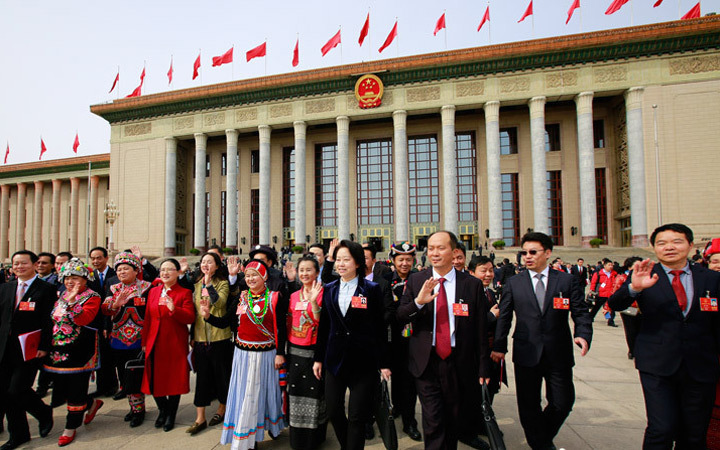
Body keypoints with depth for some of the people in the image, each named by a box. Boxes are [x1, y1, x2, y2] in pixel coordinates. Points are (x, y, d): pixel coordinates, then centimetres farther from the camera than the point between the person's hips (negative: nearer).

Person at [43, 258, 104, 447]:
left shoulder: (92, 297, -10)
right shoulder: (62, 295, 13)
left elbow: (83, 319, -24)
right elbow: (53, 319, 23)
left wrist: (71, 301, -29)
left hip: (79, 351, -7)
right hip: (58, 349, 8)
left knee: (76, 387, 2)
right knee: (60, 386, 11)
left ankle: (71, 427, 18)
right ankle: (92, 403, 34)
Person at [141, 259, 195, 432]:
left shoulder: (185, 293, -4)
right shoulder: (153, 291, 10)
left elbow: (190, 318, -13)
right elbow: (147, 318, 12)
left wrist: (174, 309, -29)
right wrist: (144, 342, 10)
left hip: (175, 344, -4)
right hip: (154, 343, 4)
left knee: (174, 379, 6)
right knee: (154, 379, 6)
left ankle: (171, 415, 26)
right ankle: (163, 409, 34)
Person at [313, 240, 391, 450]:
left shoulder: (372, 289, -6)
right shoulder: (329, 289, 5)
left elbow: (380, 328, -5)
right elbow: (323, 326, 9)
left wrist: (384, 363, -5)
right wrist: (319, 358, 8)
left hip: (363, 360, -4)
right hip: (335, 359, 4)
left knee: (357, 416, 3)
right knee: (333, 411, 11)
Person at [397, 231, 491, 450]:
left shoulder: (472, 284, -3)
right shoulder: (415, 281, 0)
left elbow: (481, 331, -1)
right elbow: (400, 316, -4)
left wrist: (483, 368, 1)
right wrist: (418, 301, -23)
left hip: (458, 364, 1)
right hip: (426, 362, 0)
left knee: (455, 420, 17)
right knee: (432, 421, 1)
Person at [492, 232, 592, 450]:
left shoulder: (567, 280, 3)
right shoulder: (513, 283, 3)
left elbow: (580, 312, 2)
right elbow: (504, 317, 5)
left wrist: (583, 334, -17)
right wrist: (499, 346, 1)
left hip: (559, 354, 0)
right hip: (526, 354, 0)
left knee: (563, 403, 9)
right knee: (529, 405, 7)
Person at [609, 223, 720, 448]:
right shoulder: (645, 276, -3)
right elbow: (614, 304, -16)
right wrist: (634, 287, -35)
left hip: (701, 368, 3)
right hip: (657, 365, -3)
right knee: (662, 429, -9)